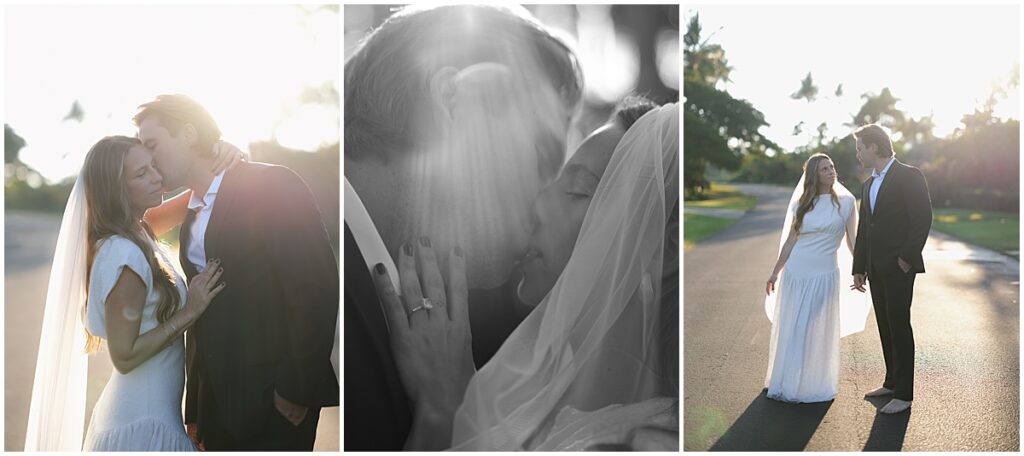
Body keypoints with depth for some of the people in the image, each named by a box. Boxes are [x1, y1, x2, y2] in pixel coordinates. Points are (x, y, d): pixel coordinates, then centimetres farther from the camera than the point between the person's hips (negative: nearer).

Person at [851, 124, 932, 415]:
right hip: (876, 269, 8)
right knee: (885, 326, 11)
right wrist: (858, 268, 15)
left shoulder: (909, 176, -7)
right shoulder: (869, 185, 17)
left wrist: (907, 258, -17)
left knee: (898, 325, -5)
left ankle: (903, 394, 0)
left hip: (899, 267, -8)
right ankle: (892, 382, 21)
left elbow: (923, 219, -14)